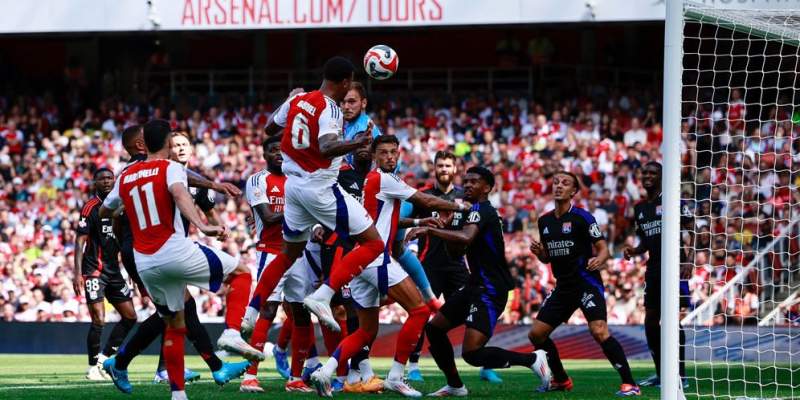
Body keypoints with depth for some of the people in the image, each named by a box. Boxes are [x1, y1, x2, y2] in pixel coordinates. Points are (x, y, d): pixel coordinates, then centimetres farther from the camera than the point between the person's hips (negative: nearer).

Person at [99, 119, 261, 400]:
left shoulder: (126, 177, 14)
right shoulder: (171, 168, -1)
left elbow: (104, 212, 29)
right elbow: (179, 193, -24)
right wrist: (202, 226, -37)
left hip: (144, 263, 5)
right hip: (174, 250, -5)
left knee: (174, 325, 19)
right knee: (241, 273, 10)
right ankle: (232, 333, -11)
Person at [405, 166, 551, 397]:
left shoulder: (481, 210, -14)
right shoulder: (475, 211, 18)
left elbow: (466, 238, -35)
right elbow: (456, 248, 23)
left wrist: (429, 230, -33)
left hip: (489, 291, -10)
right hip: (477, 285, 10)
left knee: (471, 353, -19)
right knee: (434, 328, 14)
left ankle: (532, 359, -7)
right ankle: (455, 386, 23)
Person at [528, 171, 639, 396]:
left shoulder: (582, 217, -9)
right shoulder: (544, 221, 10)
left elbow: (603, 248, -8)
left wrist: (598, 260, -30)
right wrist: (539, 252, -3)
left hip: (587, 282, -7)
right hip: (563, 286, 7)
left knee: (599, 332, -25)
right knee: (536, 334, 4)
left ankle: (629, 384, -20)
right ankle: (560, 380, 23)